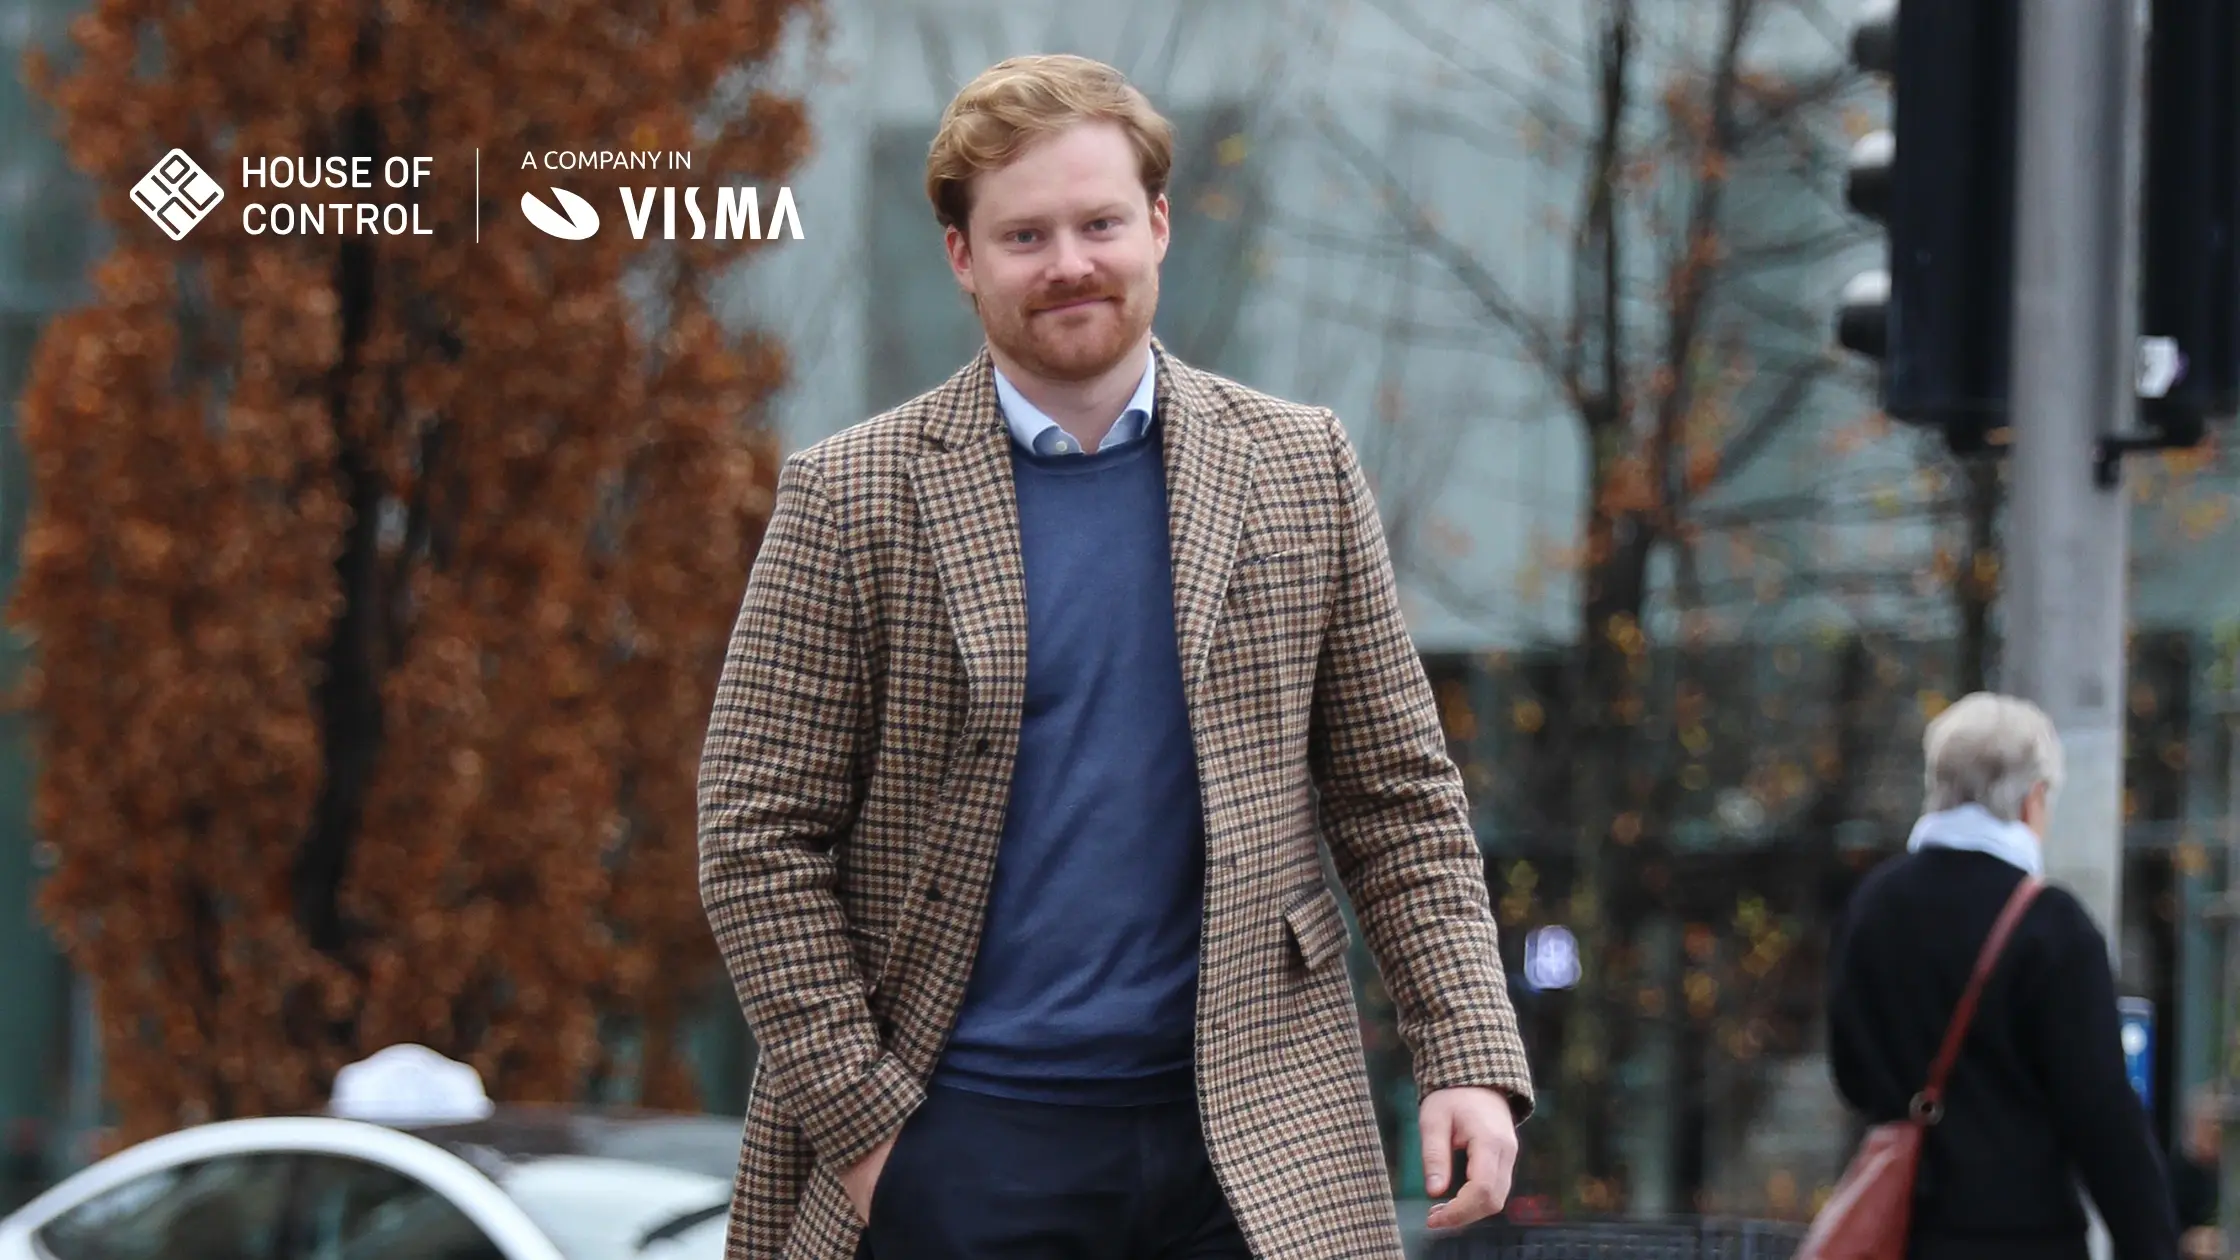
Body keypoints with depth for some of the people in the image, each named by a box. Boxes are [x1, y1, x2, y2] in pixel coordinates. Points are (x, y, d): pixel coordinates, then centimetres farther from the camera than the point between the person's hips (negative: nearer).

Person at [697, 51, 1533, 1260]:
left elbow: (1400, 800, 10)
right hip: (962, 1148, -2)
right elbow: (756, 837, 0)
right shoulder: (850, 499, 1)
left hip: (1251, 1147, 2)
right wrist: (853, 1114, -7)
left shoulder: (1300, 467, 8)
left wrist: (1469, 1058, -1)